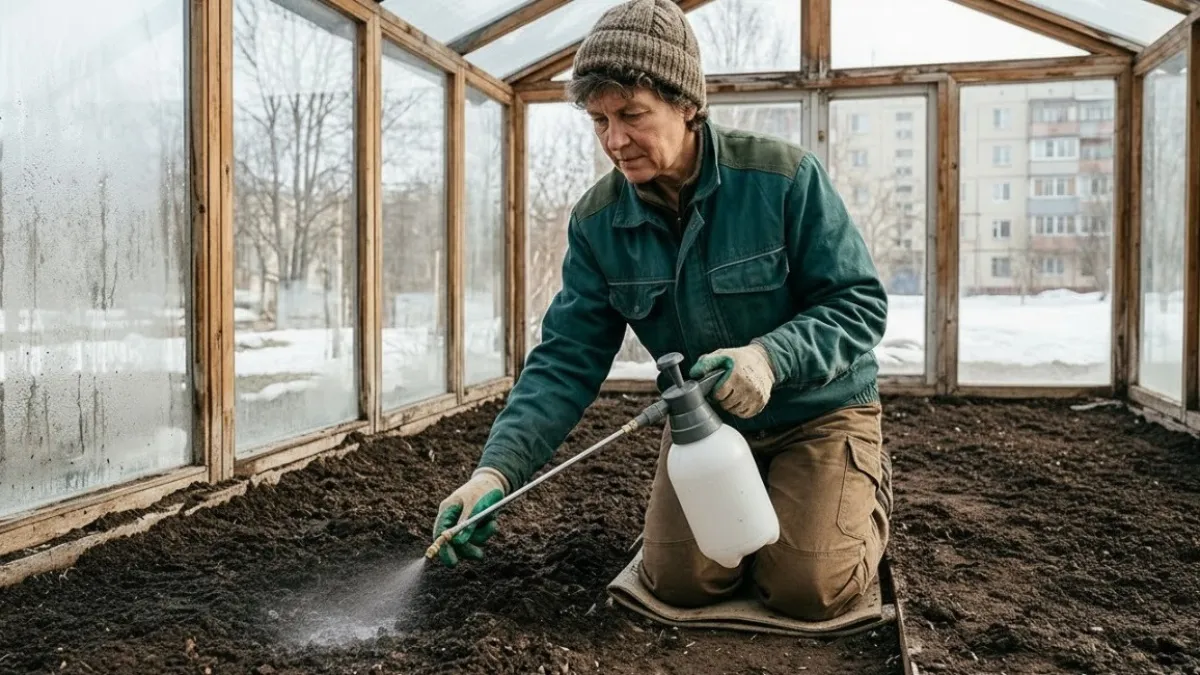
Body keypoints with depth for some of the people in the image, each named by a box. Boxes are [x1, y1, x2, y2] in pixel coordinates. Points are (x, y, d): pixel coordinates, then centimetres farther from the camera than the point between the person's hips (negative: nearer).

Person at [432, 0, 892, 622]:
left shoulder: (785, 177, -22)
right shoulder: (596, 222, -11)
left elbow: (861, 303, -16)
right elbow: (566, 361, -12)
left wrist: (770, 356, -36)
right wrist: (497, 468, -27)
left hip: (818, 410, -3)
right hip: (704, 420, 3)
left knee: (808, 589, -14)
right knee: (679, 581, -8)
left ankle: (866, 489, 20)